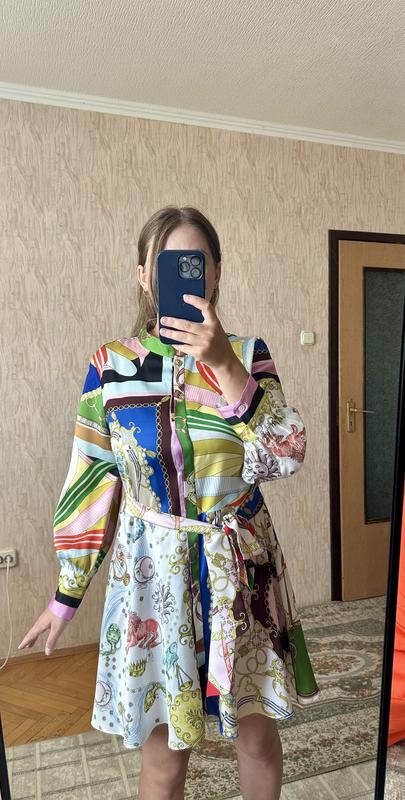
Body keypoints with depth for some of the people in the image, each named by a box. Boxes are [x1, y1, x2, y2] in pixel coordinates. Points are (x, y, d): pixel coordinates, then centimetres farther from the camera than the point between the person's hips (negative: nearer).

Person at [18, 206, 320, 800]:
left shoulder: (248, 354, -3)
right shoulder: (111, 365, -4)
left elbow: (287, 457, -16)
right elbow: (89, 483, -1)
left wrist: (224, 366, -27)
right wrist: (66, 594, 3)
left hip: (241, 564, 1)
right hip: (151, 568, 0)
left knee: (257, 731, 19)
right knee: (165, 751, 14)